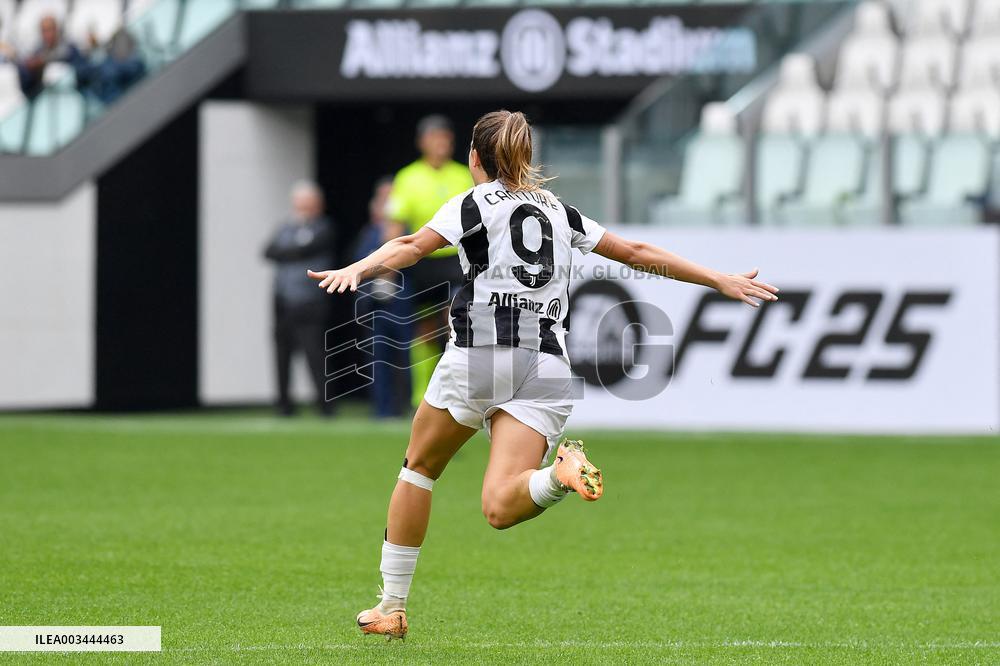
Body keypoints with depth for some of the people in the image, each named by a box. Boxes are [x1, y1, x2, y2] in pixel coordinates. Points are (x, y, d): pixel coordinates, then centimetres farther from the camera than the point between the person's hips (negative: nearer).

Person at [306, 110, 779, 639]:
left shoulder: (475, 203, 7)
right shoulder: (558, 211, 22)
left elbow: (413, 246, -11)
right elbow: (637, 253, 27)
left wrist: (356, 270, -26)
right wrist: (720, 281, 35)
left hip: (480, 354, -4)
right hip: (547, 364, 4)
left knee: (419, 467, 19)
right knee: (500, 508, -7)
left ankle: (391, 607, 18)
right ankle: (562, 471, -40)